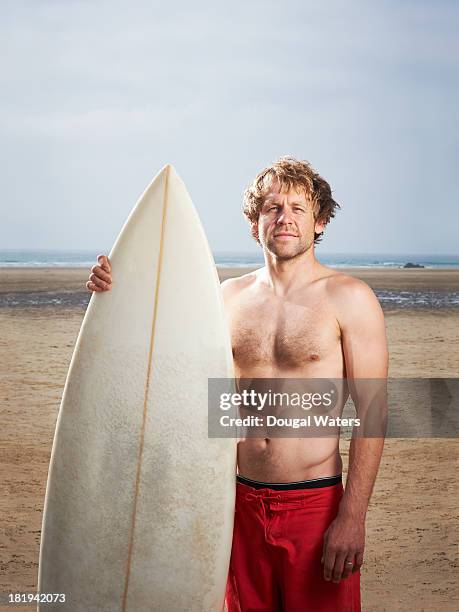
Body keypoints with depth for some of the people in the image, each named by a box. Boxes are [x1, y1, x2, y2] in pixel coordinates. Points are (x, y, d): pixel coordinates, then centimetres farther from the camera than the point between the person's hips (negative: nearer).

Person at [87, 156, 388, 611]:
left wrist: (352, 516, -14)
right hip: (243, 503, 4)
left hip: (316, 505, -4)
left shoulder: (349, 297, -7)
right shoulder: (230, 296, 6)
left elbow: (371, 410, -9)